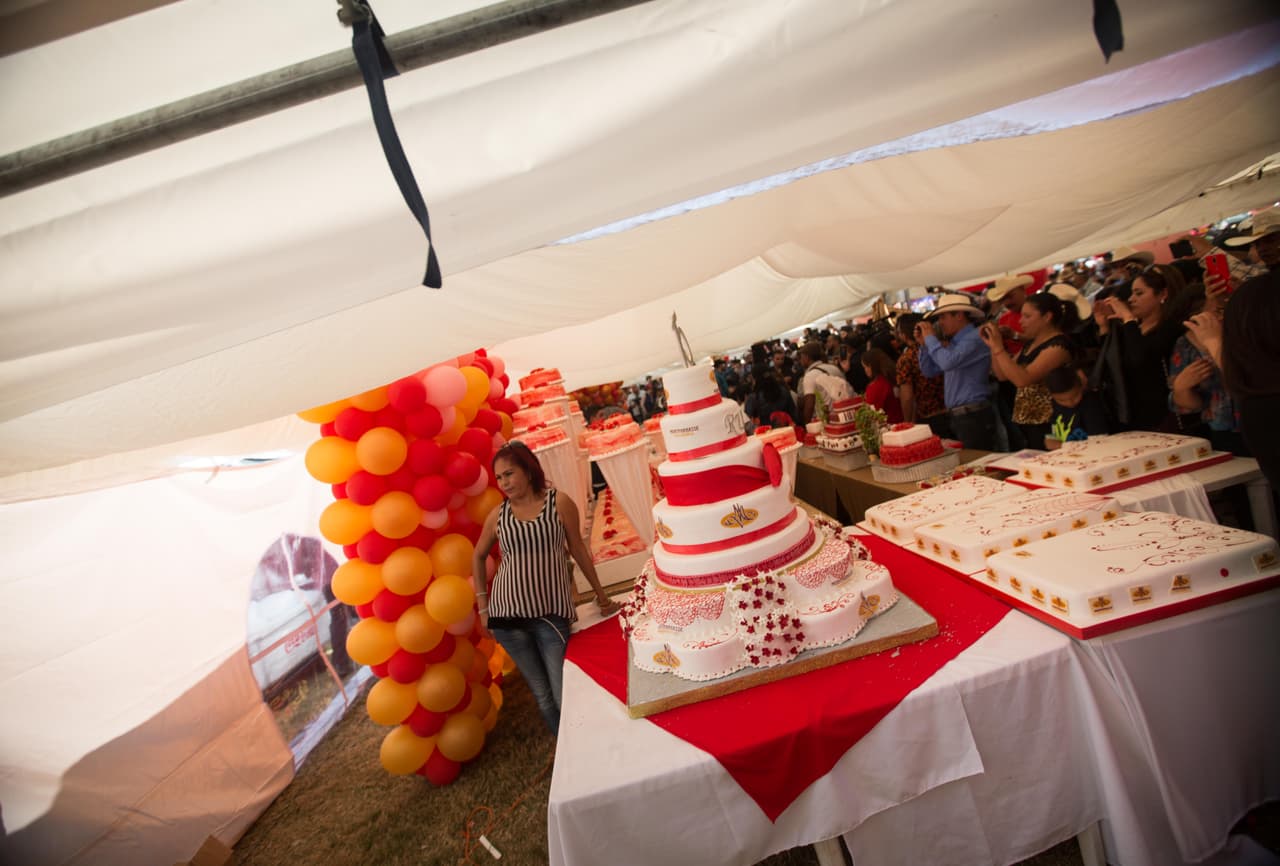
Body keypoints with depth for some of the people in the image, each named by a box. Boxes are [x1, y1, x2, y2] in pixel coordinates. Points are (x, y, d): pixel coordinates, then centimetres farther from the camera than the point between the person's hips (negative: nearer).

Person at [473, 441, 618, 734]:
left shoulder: (559, 502, -5)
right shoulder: (497, 515, 1)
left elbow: (577, 549, 4)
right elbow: (478, 558, 17)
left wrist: (600, 593, 11)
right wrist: (482, 605, 13)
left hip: (551, 612, -2)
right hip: (507, 614, 2)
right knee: (542, 696, 10)